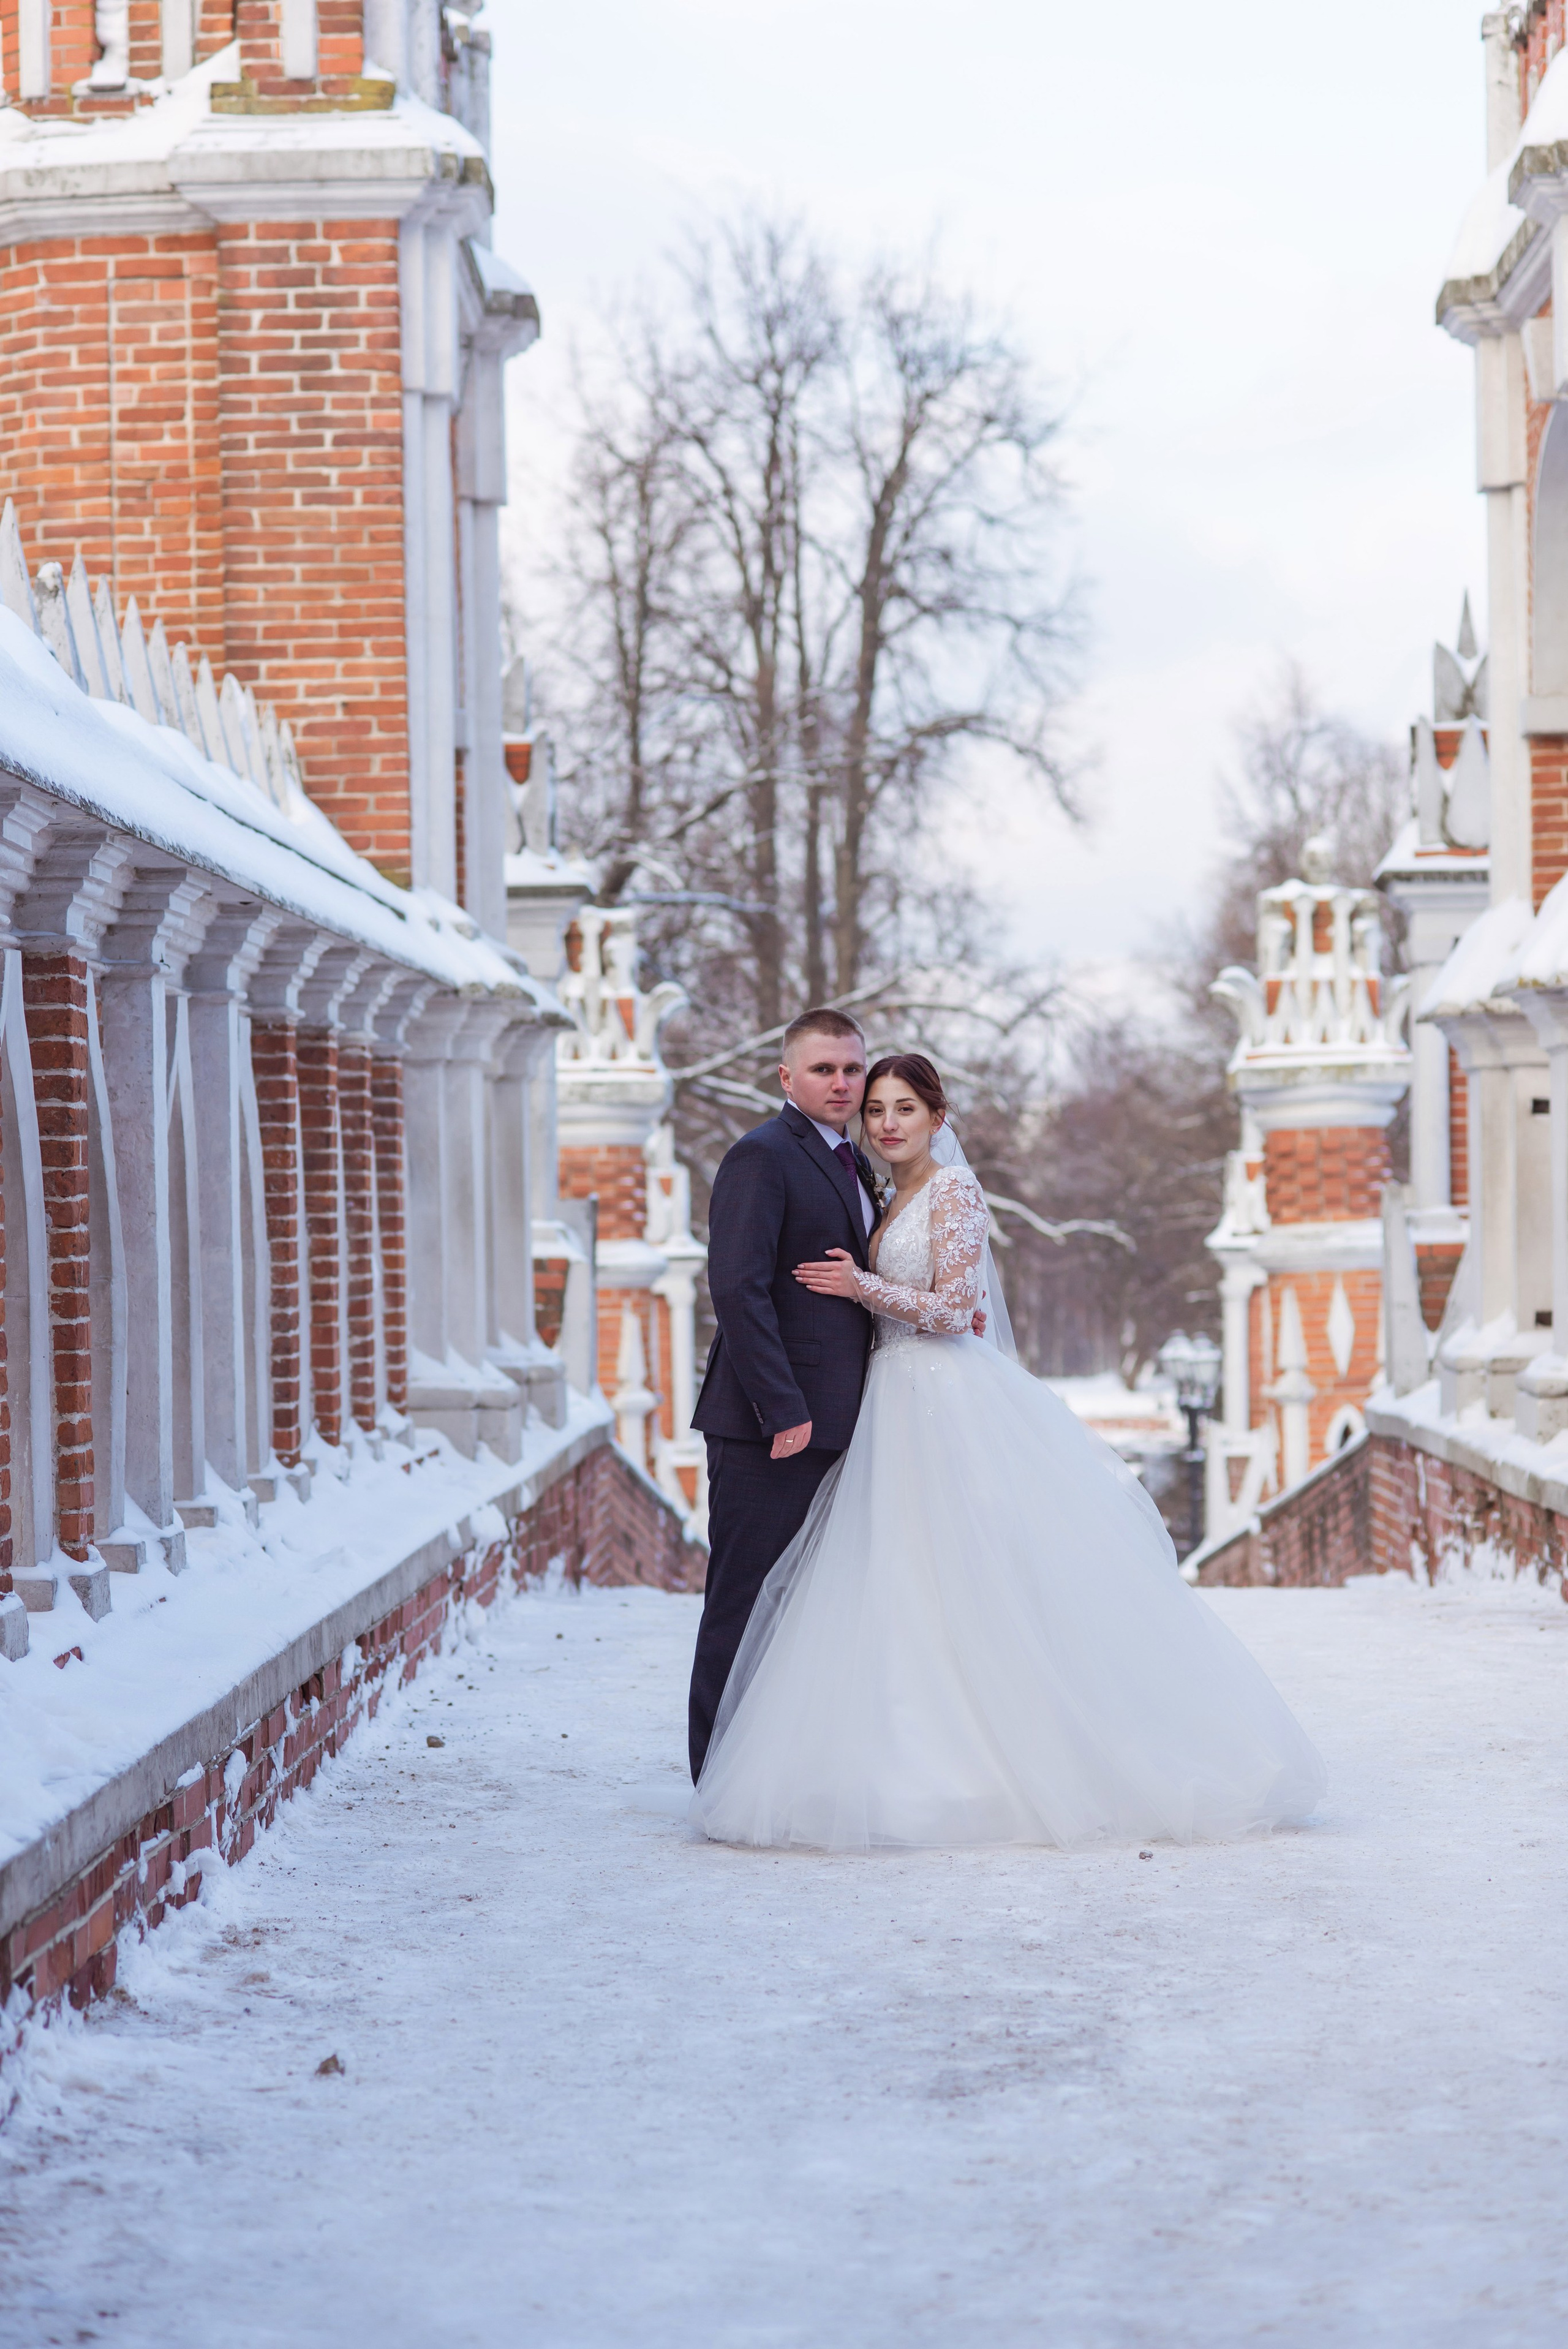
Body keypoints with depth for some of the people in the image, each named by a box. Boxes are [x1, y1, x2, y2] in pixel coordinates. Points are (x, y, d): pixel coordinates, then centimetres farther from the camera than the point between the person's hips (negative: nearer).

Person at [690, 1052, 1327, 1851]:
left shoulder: (953, 1192, -9)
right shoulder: (898, 1201, 17)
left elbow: (951, 1308, -15)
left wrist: (859, 1285, -15)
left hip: (951, 1409, -9)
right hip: (902, 1409, 9)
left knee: (974, 1588, -9)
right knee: (906, 1593, 4)